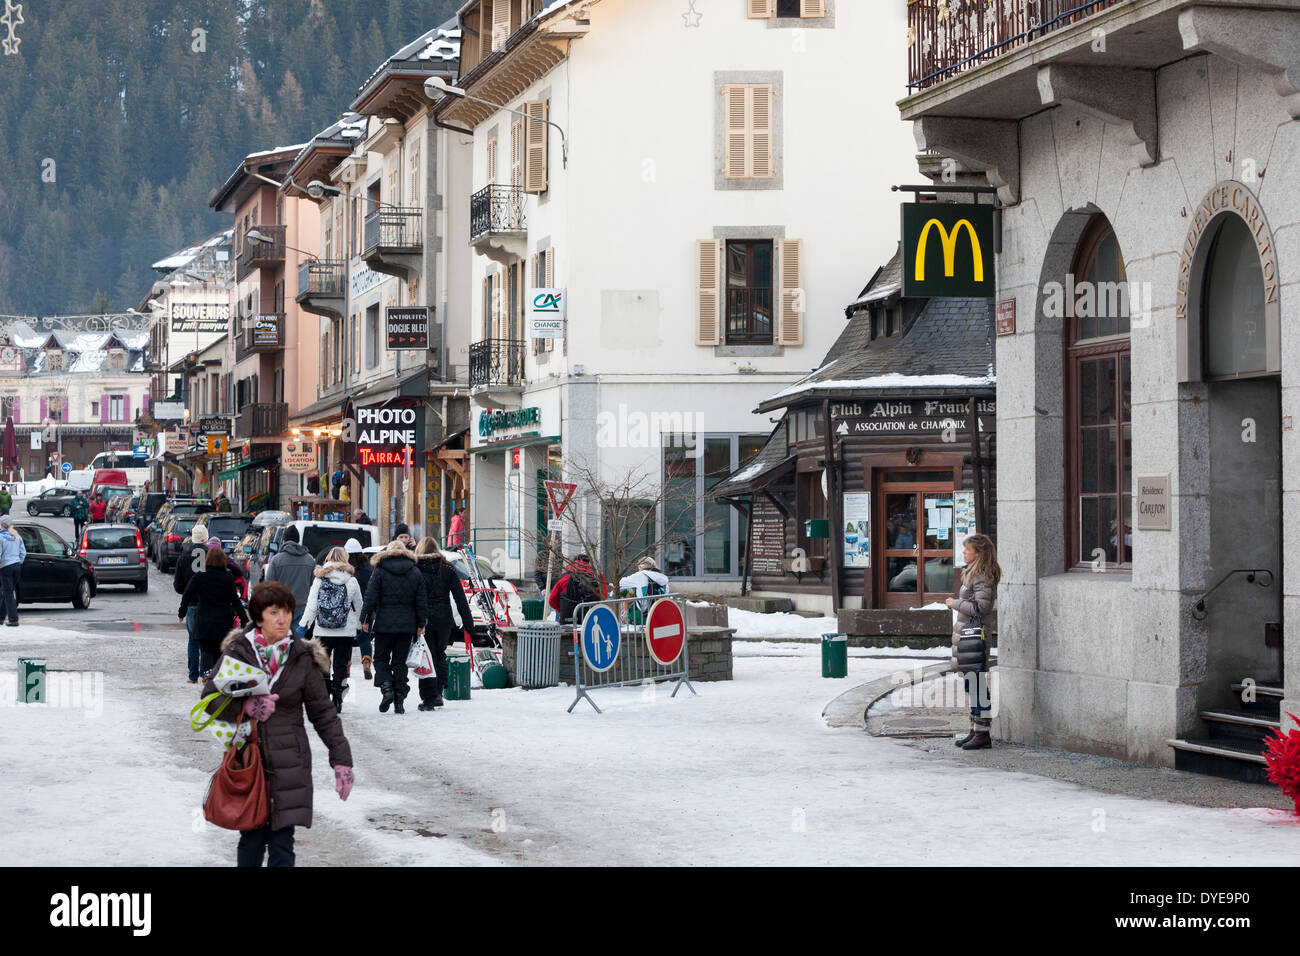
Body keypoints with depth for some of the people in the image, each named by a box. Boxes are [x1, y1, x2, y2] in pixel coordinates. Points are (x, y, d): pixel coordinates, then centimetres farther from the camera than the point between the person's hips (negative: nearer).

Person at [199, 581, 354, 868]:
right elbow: (210, 698, 2)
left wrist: (342, 760, -1)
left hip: (288, 767, 0)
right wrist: (246, 706, -17)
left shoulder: (302, 659, 0)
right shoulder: (237, 652, -1)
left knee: (282, 842, -1)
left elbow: (323, 713, 5)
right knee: (251, 840, 5)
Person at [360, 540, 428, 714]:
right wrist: (421, 623, 11)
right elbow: (422, 600, 7)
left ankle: (387, 688, -13)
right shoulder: (415, 573, 7)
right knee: (400, 661, 8)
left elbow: (370, 598, -6)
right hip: (407, 625, 3)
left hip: (384, 623, -3)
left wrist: (365, 619, 1)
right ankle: (399, 701, 3)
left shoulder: (380, 572, -2)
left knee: (381, 658, 11)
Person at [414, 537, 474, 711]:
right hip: (443, 619, 2)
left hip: (423, 619, -2)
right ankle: (438, 692, 9)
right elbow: (460, 597, 2)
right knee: (440, 654, 18)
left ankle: (429, 698, 1)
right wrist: (467, 621, 4)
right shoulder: (447, 570, 3)